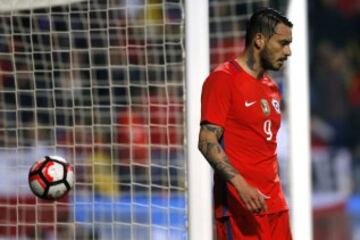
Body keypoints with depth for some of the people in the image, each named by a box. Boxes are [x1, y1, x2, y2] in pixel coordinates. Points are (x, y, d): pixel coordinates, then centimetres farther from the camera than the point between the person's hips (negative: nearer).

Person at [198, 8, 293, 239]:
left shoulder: (272, 88, 17)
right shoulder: (223, 79, -7)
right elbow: (208, 142, -15)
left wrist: (276, 197, 17)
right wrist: (240, 184, -26)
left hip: (274, 203, 8)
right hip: (239, 204, -8)